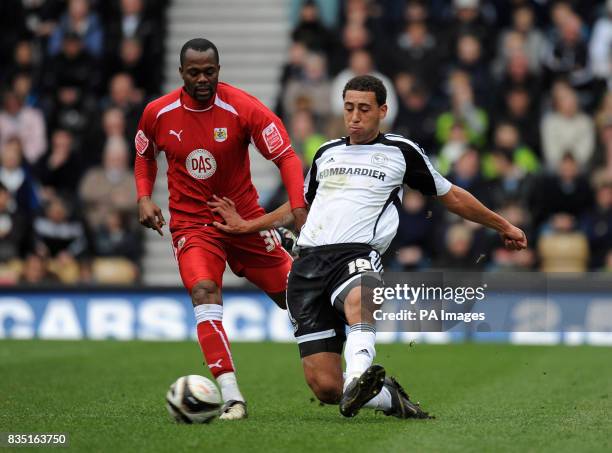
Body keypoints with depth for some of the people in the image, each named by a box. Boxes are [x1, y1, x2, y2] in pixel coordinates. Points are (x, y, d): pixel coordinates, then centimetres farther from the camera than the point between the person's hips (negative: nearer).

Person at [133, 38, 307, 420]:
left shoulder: (244, 108, -14)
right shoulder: (158, 113, -6)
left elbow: (286, 156, -14)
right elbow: (145, 156, 15)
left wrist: (299, 208, -27)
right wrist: (144, 198, -2)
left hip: (245, 217, 0)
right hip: (192, 223, 0)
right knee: (204, 291, -26)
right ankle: (232, 397, -30)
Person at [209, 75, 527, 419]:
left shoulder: (401, 152, 12)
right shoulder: (327, 153, 23)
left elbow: (451, 196, 22)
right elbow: (301, 205, 39)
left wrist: (503, 226, 27)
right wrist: (246, 226, 36)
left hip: (356, 253, -4)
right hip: (309, 260, 4)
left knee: (357, 298, -45)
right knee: (325, 386, -10)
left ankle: (358, 382, -61)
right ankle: (388, 396, 16)